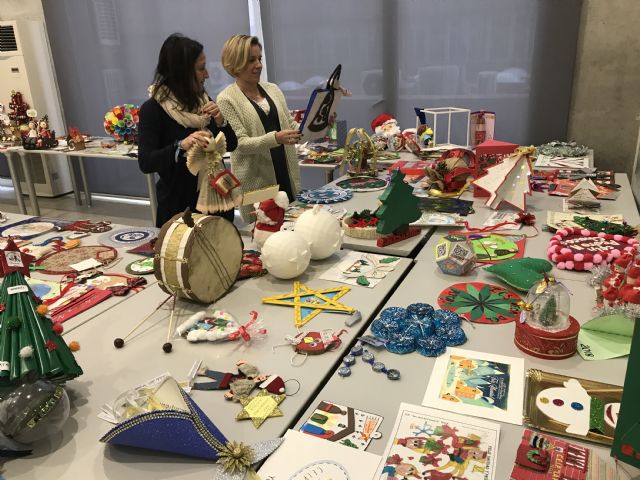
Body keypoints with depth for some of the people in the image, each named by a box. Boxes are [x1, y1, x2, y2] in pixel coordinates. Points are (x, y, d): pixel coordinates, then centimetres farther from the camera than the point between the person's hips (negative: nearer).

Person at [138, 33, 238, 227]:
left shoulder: (203, 100, 3)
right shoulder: (153, 109, -12)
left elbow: (231, 145, 6)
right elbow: (145, 162, -20)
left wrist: (220, 121, -14)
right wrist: (181, 146, -36)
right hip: (179, 206, -5)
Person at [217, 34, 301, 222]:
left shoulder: (272, 89, 9)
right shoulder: (226, 99, -7)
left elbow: (291, 127, 11)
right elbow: (240, 143, -14)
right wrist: (275, 138, -28)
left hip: (287, 176, 5)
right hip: (256, 183, -5)